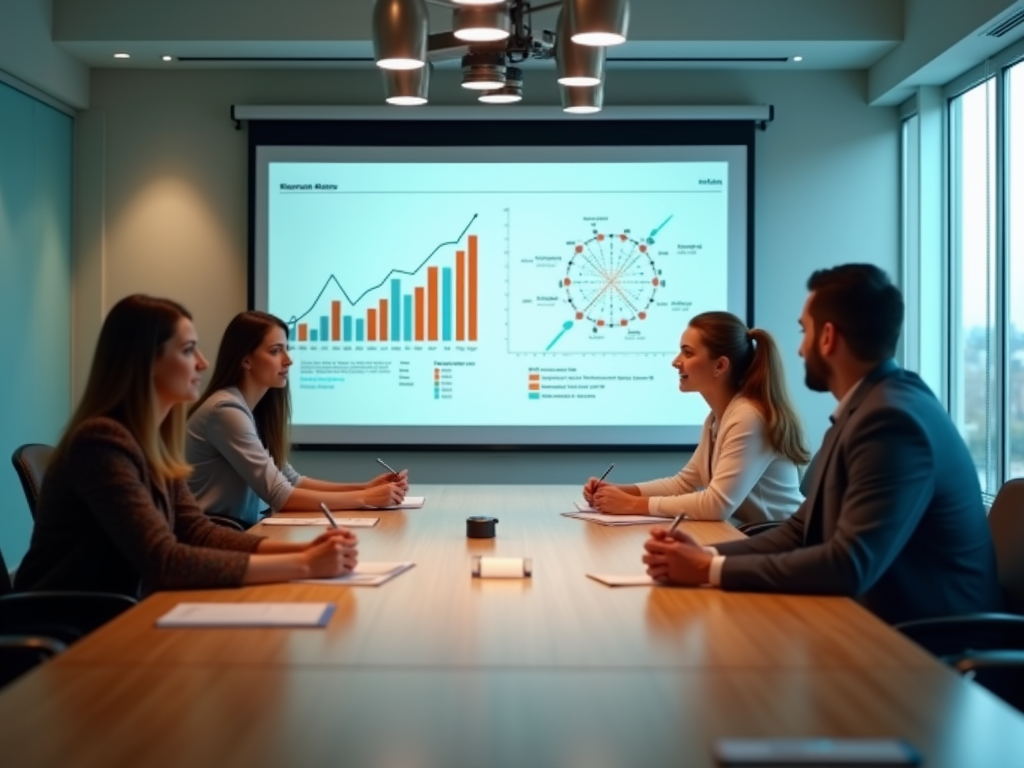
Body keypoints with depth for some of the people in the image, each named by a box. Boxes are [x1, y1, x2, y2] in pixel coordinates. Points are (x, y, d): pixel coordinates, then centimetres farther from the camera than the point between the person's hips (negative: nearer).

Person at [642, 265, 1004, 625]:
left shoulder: (894, 419, -22)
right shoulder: (866, 406, 8)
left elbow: (850, 566, -28)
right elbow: (804, 529, 7)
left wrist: (711, 569, -21)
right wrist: (708, 556, -8)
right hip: (885, 622, 8)